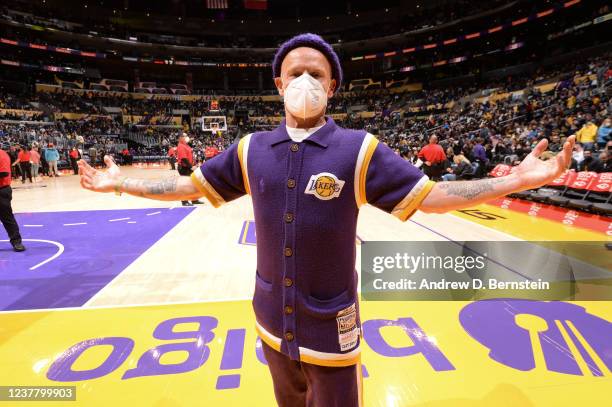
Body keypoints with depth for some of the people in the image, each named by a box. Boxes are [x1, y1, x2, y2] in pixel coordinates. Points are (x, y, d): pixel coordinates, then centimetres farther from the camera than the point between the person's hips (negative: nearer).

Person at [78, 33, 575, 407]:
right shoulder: (252, 149, -3)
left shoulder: (360, 149, -12)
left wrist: (518, 180, -15)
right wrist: (120, 183, 8)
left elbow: (430, 196, -11)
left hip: (331, 327, -3)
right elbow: (190, 185, 6)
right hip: (273, 321, 4)